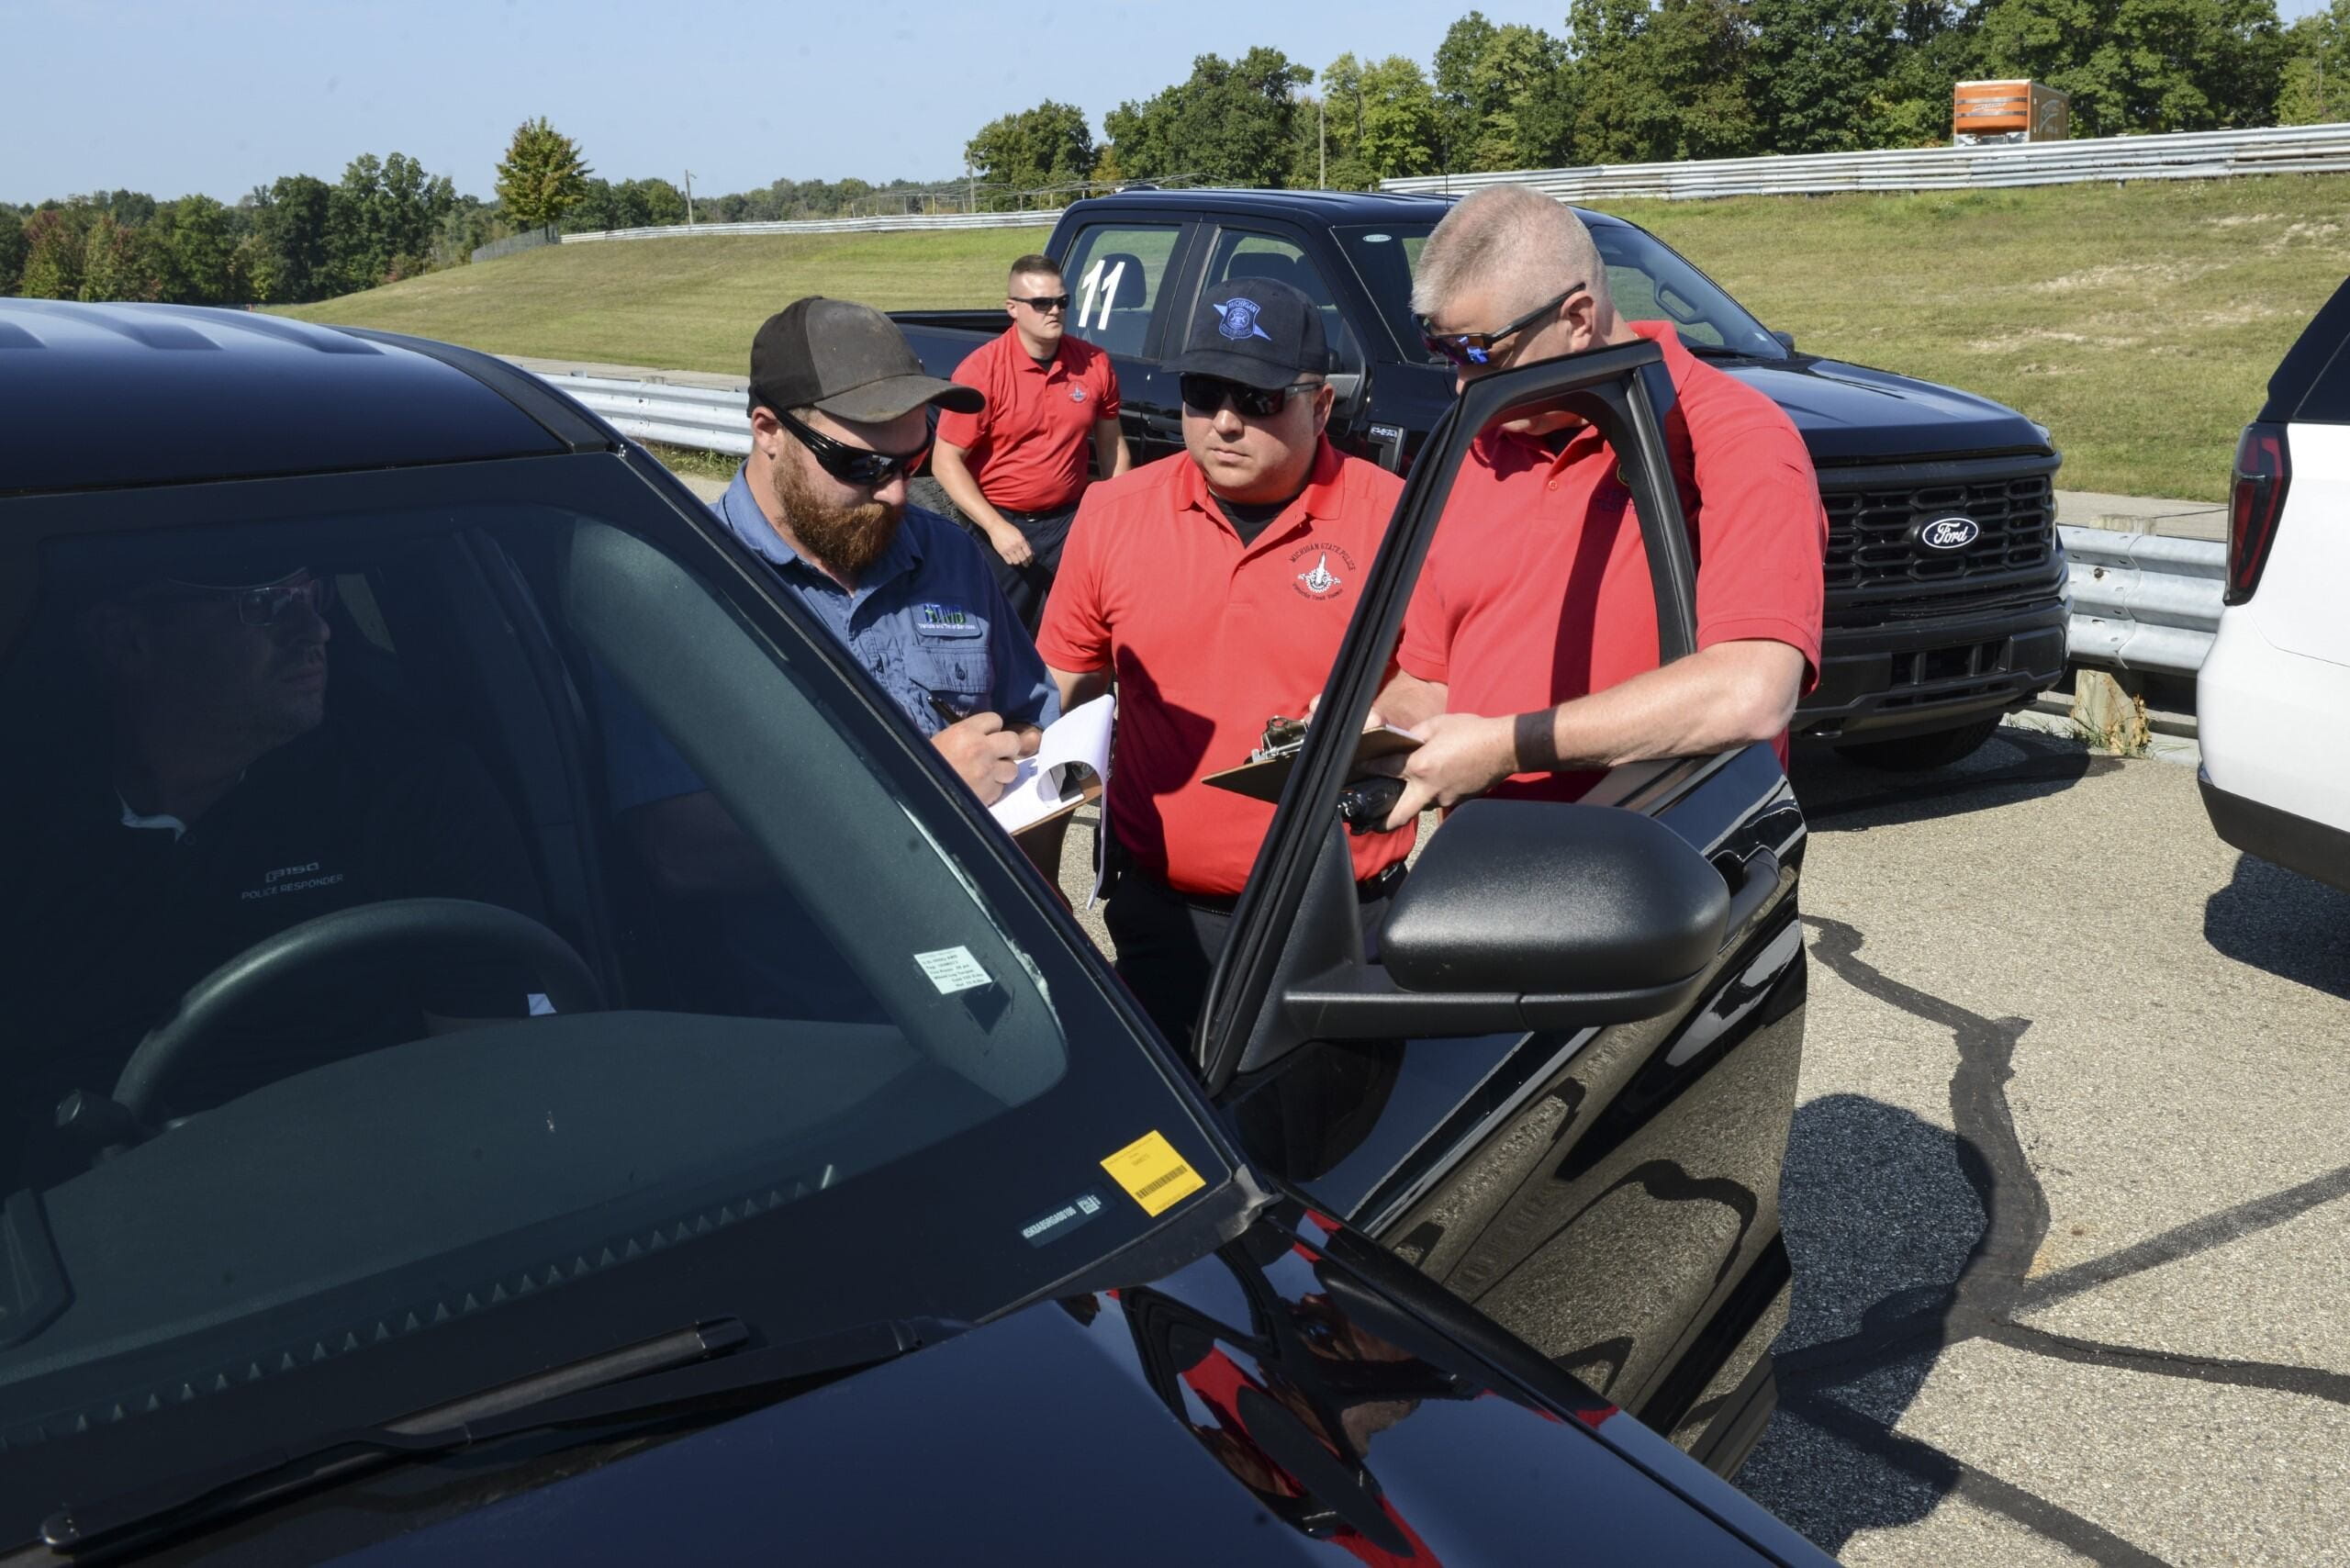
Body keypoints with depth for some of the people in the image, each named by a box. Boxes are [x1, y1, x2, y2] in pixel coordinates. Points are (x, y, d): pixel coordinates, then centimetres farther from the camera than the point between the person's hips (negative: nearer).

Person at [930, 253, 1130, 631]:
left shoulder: (1094, 364, -2)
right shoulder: (981, 371, -13)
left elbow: (1111, 444, 11)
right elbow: (946, 462, -12)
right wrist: (995, 527, -19)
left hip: (1070, 522, 3)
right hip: (1001, 526, -3)